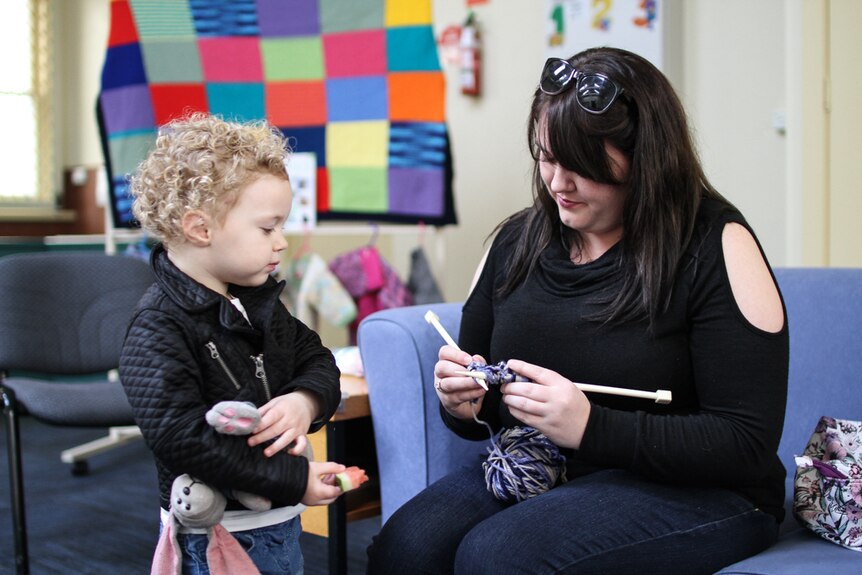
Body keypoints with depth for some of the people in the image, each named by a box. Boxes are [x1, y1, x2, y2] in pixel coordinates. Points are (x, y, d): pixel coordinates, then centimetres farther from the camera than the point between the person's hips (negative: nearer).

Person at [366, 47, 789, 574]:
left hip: (690, 492, -4)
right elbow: (479, 412, 15)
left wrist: (592, 427, -24)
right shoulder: (517, 240, 6)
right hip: (531, 472, 5)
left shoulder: (715, 247, -10)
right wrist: (464, 403, -9)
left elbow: (749, 444, -15)